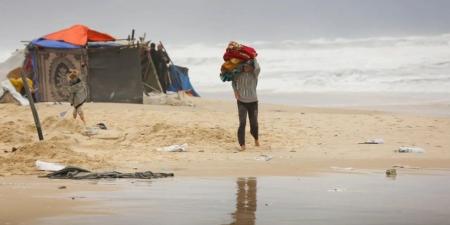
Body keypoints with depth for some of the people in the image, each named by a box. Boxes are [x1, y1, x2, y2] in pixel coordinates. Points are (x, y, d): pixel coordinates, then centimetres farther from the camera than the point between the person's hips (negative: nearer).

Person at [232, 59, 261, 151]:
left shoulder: (254, 74, -6)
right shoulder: (239, 74, -2)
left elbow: (257, 68, -29)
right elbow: (233, 81, 16)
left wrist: (254, 58, -15)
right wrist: (235, 91, 1)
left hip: (253, 102, 0)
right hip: (241, 102, 0)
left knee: (254, 124, 7)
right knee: (242, 123, -13)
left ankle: (256, 138, 39)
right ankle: (242, 145, -13)